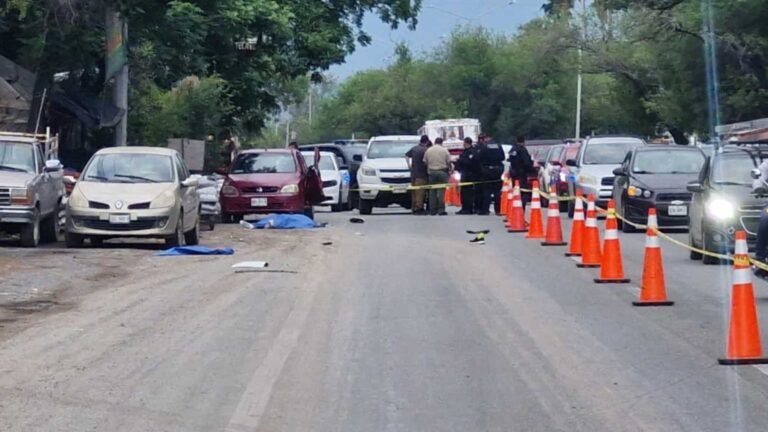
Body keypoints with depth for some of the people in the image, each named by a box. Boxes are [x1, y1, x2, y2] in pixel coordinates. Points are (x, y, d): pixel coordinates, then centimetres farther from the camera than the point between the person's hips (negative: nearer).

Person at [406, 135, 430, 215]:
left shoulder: (414, 148, 9)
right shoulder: (425, 150, -14)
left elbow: (407, 155, 20)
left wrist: (409, 165, 23)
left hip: (413, 173, 8)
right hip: (421, 174, -8)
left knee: (414, 191, 13)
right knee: (420, 192, -6)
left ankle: (413, 207, 17)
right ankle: (418, 208, -9)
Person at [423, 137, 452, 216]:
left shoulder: (428, 150, 6)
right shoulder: (444, 150, -1)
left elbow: (425, 162, 7)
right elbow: (449, 162, -2)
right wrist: (449, 170, 12)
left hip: (431, 172, 3)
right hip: (442, 172, -3)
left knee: (432, 191, 6)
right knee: (441, 191, -4)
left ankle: (432, 211, 5)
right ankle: (441, 210, -9)